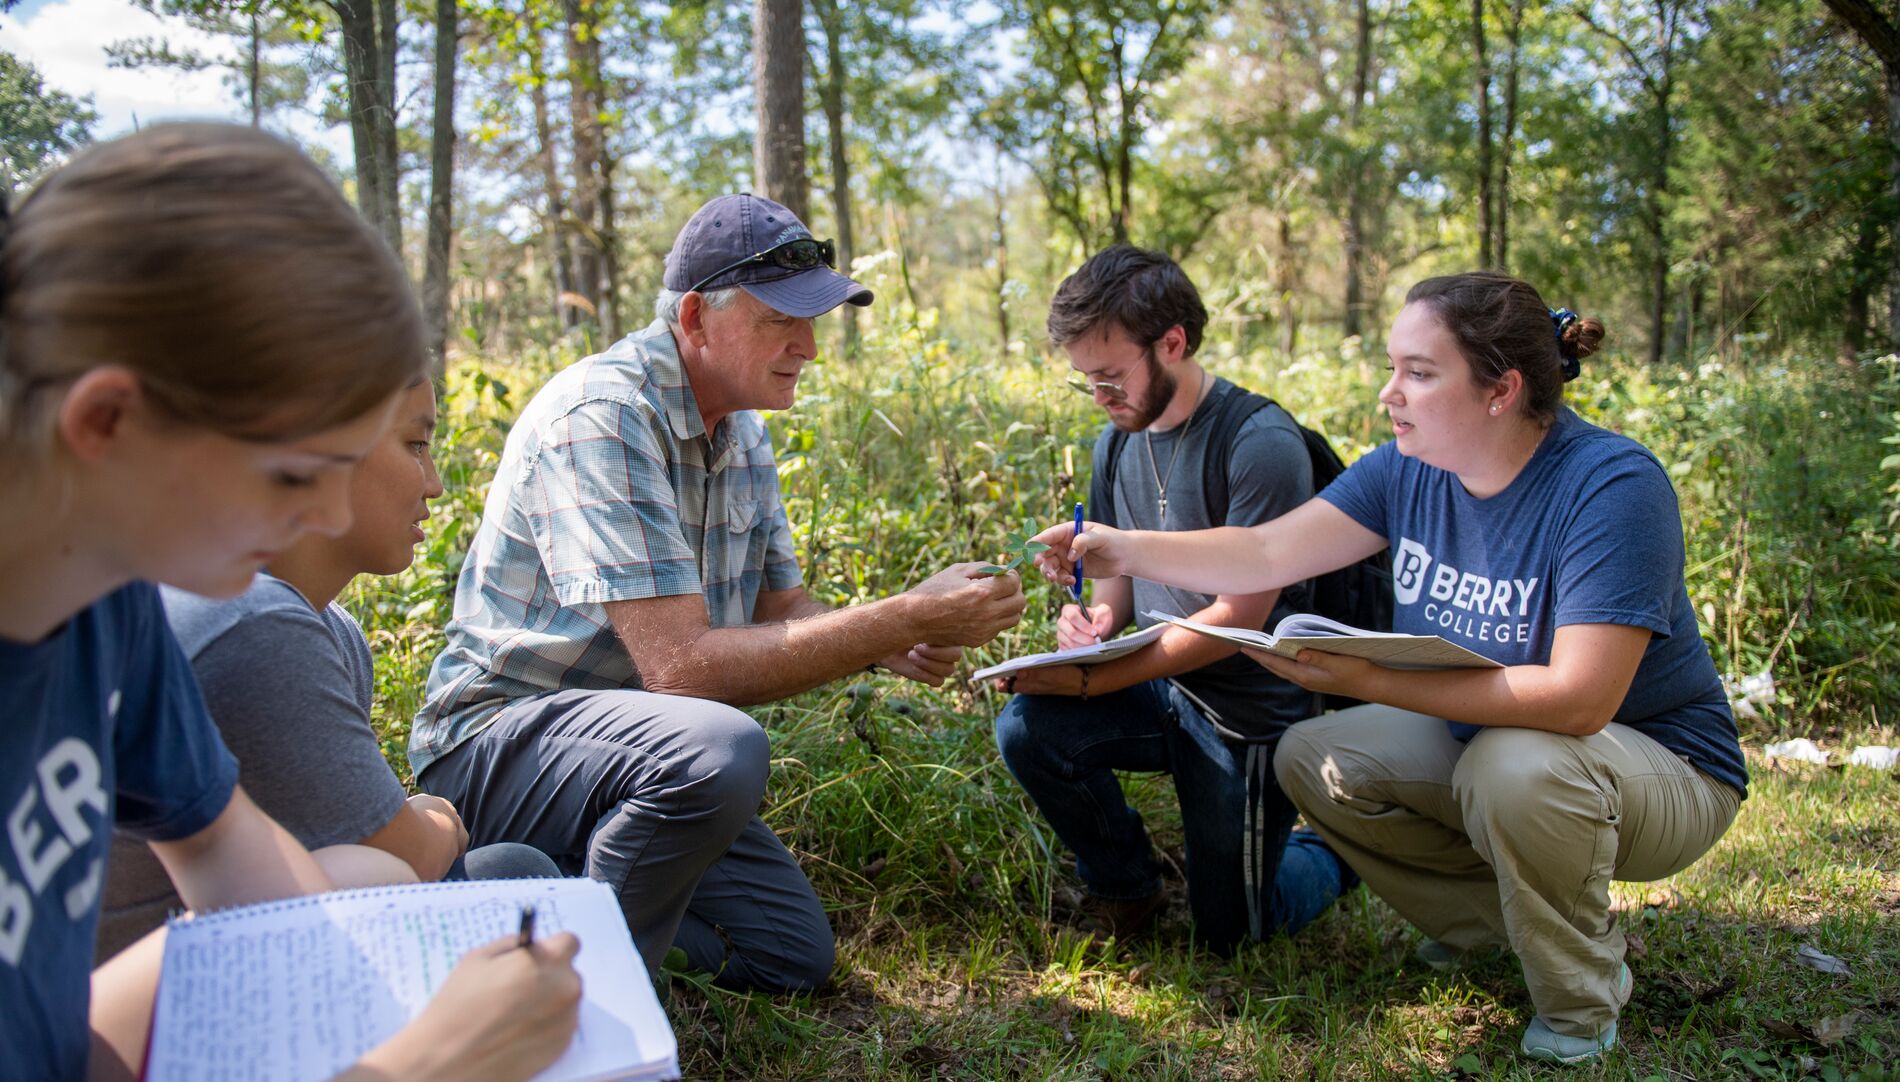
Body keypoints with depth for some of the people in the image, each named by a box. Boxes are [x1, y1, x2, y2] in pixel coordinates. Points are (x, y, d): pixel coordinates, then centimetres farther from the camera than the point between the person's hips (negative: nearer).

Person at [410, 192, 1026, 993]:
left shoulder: (742, 432, 6)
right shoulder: (603, 417, -24)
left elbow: (779, 611, 8)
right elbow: (682, 665, -32)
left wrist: (889, 644, -14)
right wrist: (906, 618, -31)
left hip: (635, 742, 9)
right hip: (502, 738, -9)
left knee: (796, 956, 7)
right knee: (719, 750, -38)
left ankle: (567, 880, 19)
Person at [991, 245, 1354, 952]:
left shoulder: (1261, 443, -21)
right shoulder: (1119, 441, 2)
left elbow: (1240, 615, -22)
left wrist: (1091, 682, -25)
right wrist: (1097, 618, -12)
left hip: (1249, 710, -6)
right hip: (1160, 690, 6)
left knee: (1226, 934, 3)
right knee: (1027, 729, -21)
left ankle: (1334, 850, 34)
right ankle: (1125, 884, 6)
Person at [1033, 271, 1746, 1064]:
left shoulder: (1611, 486, -29)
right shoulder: (1412, 467, -8)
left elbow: (1580, 697, -36)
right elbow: (1269, 553, -10)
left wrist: (1370, 681, -38)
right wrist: (1129, 550, -24)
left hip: (1662, 767, -6)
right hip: (1477, 736, 7)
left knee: (1516, 765, -37)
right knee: (1311, 757, -8)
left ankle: (1580, 1000, -8)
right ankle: (1497, 917, 9)